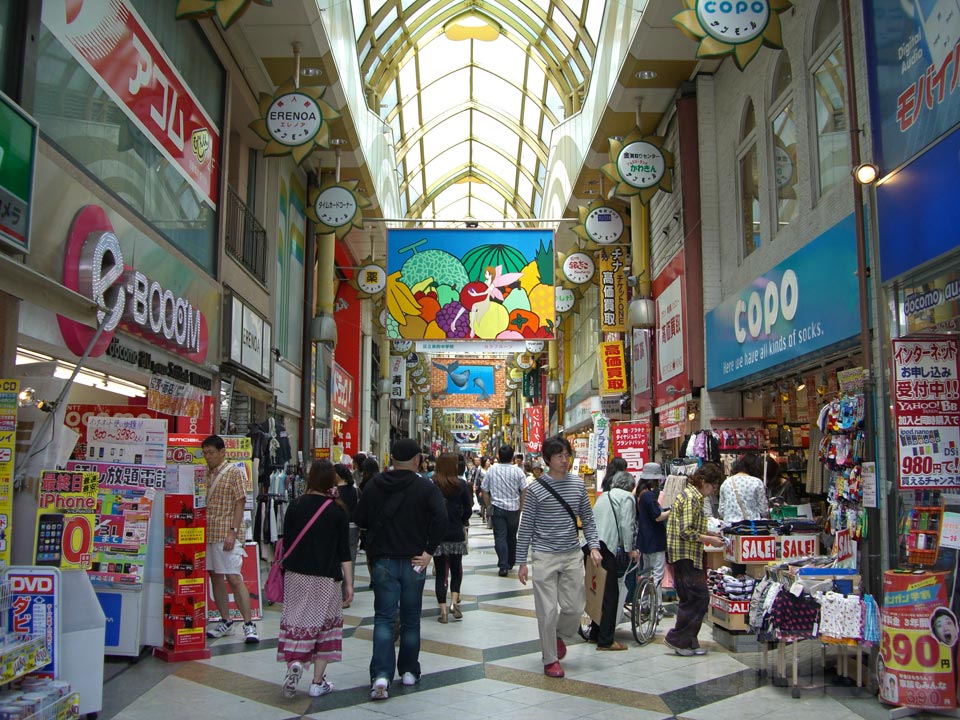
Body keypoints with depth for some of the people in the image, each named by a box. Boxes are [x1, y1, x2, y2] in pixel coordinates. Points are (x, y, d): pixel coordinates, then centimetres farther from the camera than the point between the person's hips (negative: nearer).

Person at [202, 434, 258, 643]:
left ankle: (249, 624, -5)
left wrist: (233, 531, -17)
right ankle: (225, 622, 21)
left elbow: (240, 503, -9)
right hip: (208, 533, 7)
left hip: (227, 533, -7)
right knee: (215, 577, 11)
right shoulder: (206, 474, 13)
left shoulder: (234, 472, -5)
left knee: (234, 579, -10)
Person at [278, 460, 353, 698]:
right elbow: (344, 550, -5)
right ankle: (318, 682, 12)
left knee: (295, 619, 10)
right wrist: (349, 582, 0)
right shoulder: (338, 510, -5)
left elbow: (286, 542, 4)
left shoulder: (296, 505, -1)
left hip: (296, 574, 1)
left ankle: (294, 662, -16)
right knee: (324, 623, 9)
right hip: (327, 577, -1)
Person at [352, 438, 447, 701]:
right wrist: (429, 550, -13)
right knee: (411, 619, 14)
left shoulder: (374, 485, 0)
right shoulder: (426, 487, -7)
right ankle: (409, 671, 23)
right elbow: (440, 516, -21)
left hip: (382, 560, 1)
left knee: (384, 618, 4)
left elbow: (359, 518, 3)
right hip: (413, 561, -1)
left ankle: (381, 674, -9)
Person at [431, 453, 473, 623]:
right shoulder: (461, 485, -5)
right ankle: (454, 601, -1)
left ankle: (443, 611, 5)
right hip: (456, 534, 1)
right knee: (456, 569, 17)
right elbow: (468, 510, -2)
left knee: (440, 572, 6)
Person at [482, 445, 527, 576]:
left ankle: (503, 566, -12)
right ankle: (511, 563, 27)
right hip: (513, 508, 1)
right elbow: (524, 491, -5)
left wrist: (489, 506, 15)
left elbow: (485, 491, 4)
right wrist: (521, 507, 6)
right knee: (512, 536, 15)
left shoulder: (491, 470, 0)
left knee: (500, 537, -2)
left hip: (497, 508, -1)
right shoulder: (517, 471, -4)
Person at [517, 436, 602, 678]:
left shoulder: (578, 484, 3)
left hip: (573, 555, 3)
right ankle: (550, 659, 17)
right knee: (548, 610, 1)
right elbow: (526, 527, -3)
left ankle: (558, 635, 36)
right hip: (545, 557, -3)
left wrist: (594, 546, -3)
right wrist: (522, 562, -3)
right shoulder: (536, 489, -8)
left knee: (575, 608, 6)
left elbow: (587, 519, 11)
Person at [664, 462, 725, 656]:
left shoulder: (693, 496, 17)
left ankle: (688, 641, 17)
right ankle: (677, 638, -1)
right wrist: (709, 540, -13)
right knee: (699, 598, -7)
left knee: (692, 599, 12)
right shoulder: (691, 497, -16)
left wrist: (707, 533, 14)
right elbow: (686, 532, -22)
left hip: (687, 555, 11)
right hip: (685, 555, -11)